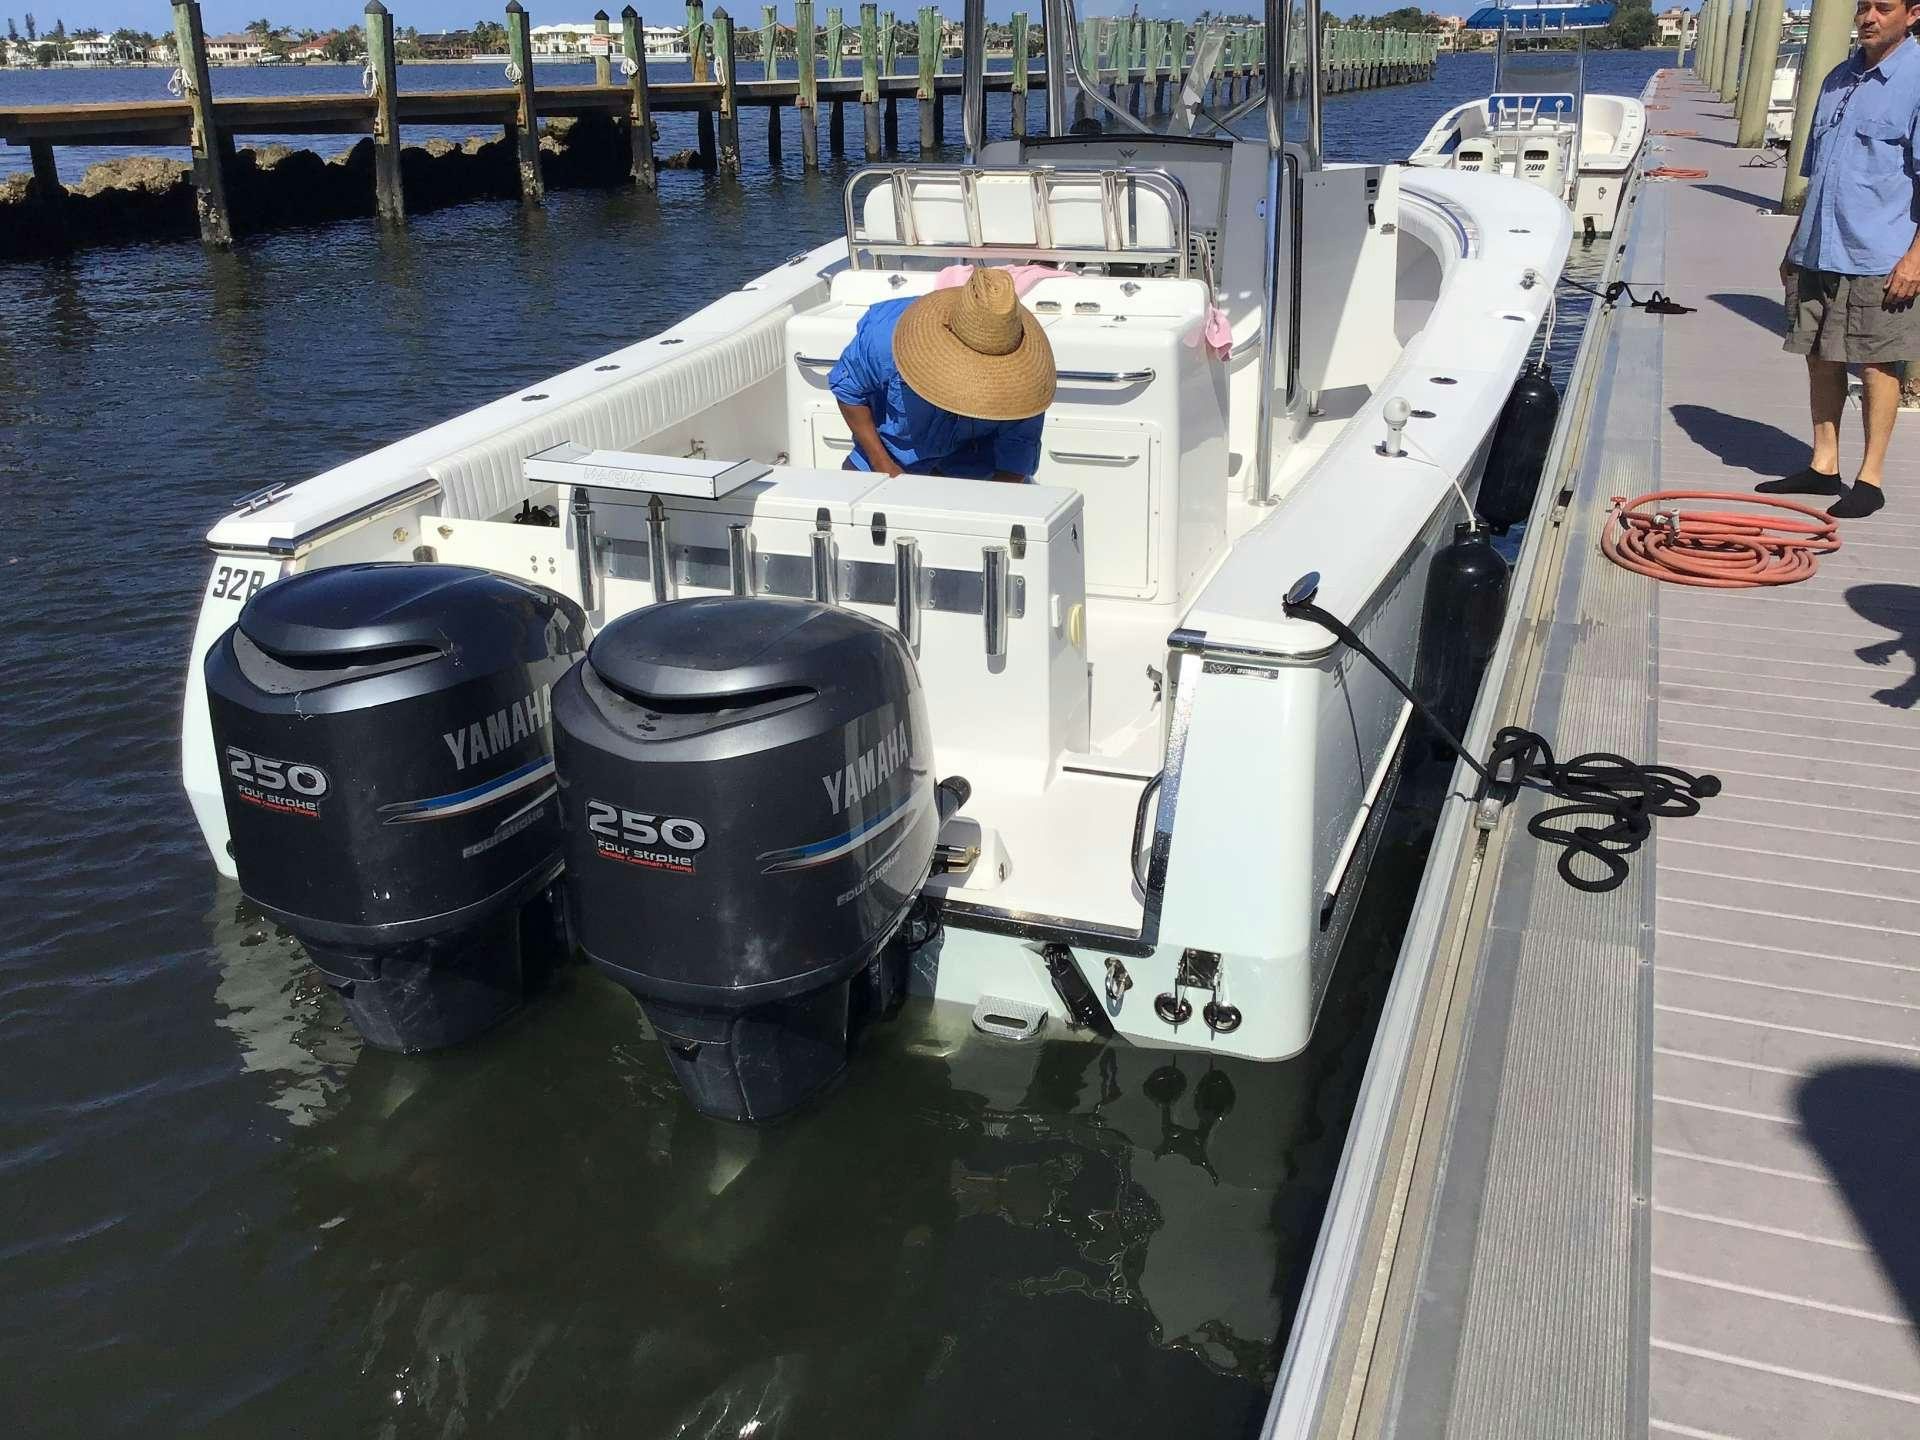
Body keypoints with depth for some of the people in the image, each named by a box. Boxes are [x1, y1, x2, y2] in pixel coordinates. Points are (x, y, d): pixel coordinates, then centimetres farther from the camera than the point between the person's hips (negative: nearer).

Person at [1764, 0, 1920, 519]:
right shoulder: (1838, 78, 15)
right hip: (1818, 252, 7)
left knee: (1876, 364, 1)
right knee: (1821, 358, 11)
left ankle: (1869, 479, 8)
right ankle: (1823, 466, 21)